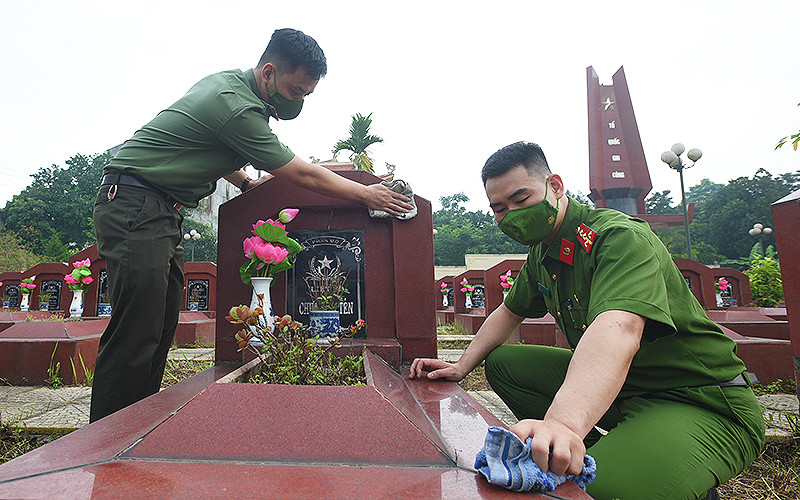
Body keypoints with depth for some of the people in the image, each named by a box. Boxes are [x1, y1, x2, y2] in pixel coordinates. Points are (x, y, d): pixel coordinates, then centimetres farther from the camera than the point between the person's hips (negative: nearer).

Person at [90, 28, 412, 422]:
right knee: (135, 338, -13)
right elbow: (304, 175, -14)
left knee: (160, 332, 7)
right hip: (136, 208, -10)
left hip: (162, 214, 10)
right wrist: (368, 194, -4)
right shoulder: (237, 107, -19)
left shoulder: (229, 81, 13)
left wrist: (245, 182, 20)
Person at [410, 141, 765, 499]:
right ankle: (597, 452, 2)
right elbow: (509, 312, 17)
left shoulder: (622, 238, -23)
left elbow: (618, 332, -42)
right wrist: (461, 366, 7)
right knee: (502, 362, 3)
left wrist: (563, 422, -58)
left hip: (704, 405, -8)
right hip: (616, 384, 8)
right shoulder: (541, 253, 5)